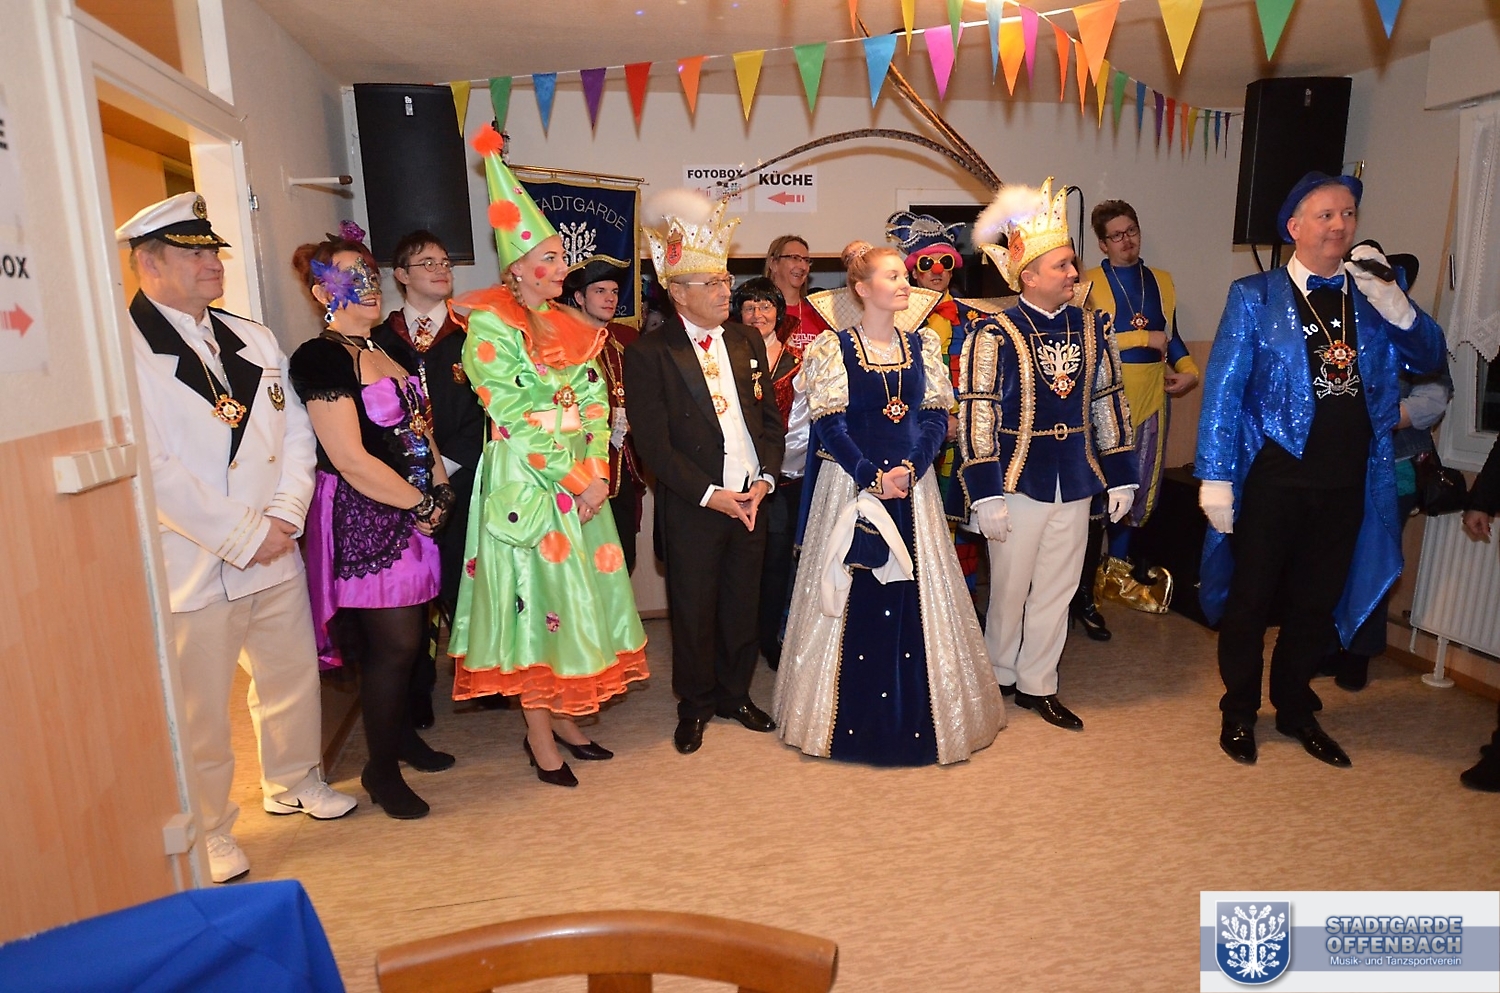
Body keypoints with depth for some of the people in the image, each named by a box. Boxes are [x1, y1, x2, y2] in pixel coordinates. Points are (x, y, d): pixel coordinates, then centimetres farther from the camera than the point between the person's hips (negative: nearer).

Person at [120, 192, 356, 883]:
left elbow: (296, 434, 9)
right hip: (192, 565, -6)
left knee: (292, 677, 18)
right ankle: (207, 833, 27)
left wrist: (285, 516, -4)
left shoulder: (254, 339, 11)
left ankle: (293, 781, 42)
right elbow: (152, 469, -18)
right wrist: (239, 538, -15)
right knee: (198, 712, 7)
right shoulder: (126, 348, -11)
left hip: (275, 555, 6)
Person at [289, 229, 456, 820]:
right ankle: (381, 771, 16)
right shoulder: (320, 358, -13)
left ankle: (402, 737, 34)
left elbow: (418, 429, 17)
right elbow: (352, 461, -19)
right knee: (393, 645, -1)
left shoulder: (383, 352, 13)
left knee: (408, 637, 14)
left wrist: (441, 489, 1)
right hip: (365, 519, -8)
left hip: (412, 513, 8)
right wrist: (425, 505, -11)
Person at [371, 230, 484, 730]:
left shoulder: (469, 338, 6)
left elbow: (484, 413, -1)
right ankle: (416, 693, 20)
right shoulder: (379, 340, 9)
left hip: (462, 484, -1)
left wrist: (448, 464, -9)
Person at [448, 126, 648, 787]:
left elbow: (595, 406, 9)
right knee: (534, 596, 0)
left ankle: (564, 718, 25)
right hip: (524, 484, -6)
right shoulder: (489, 325, -7)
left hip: (580, 483, 7)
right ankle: (539, 739, 13)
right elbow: (513, 416, -14)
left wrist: (598, 473, -5)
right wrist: (573, 477, -13)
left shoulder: (570, 327, 13)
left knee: (575, 595, 10)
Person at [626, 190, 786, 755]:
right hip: (692, 507, -4)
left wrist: (765, 479, -4)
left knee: (743, 604, 14)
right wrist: (709, 494, -15)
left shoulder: (748, 342, 8)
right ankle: (695, 704, 29)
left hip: (752, 499, 4)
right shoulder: (649, 354, -8)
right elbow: (652, 442, -12)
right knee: (693, 610, 9)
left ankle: (735, 694, 35)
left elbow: (770, 418, 10)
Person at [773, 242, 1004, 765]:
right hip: (849, 485, -3)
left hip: (912, 486, 3)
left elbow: (937, 416, 4)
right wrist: (872, 477, -16)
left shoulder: (922, 343, 8)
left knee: (914, 598, 6)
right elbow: (829, 425, -8)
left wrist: (910, 469, -11)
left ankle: (915, 714, 21)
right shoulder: (833, 347, -3)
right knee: (854, 600, 3)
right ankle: (853, 718, 18)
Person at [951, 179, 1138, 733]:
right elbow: (976, 414, -13)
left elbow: (1108, 401, 11)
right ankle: (1000, 677, 32)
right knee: (1010, 588, 9)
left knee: (1057, 589, 13)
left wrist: (1119, 476, 9)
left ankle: (1037, 685, 29)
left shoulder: (1091, 326, 5)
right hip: (1018, 479, -5)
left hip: (1075, 481, 5)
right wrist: (986, 495, -16)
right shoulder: (994, 333, -12)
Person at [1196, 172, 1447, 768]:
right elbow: (1223, 387, -8)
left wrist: (1390, 299, -16)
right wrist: (1215, 477, -14)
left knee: (1316, 605, 16)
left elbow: (1429, 357, 1)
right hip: (1273, 479, -4)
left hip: (1346, 484, 4)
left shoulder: (1374, 293, 7)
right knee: (1250, 600, 8)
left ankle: (1295, 711, 35)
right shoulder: (1256, 296, -5)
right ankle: (1238, 713, 26)